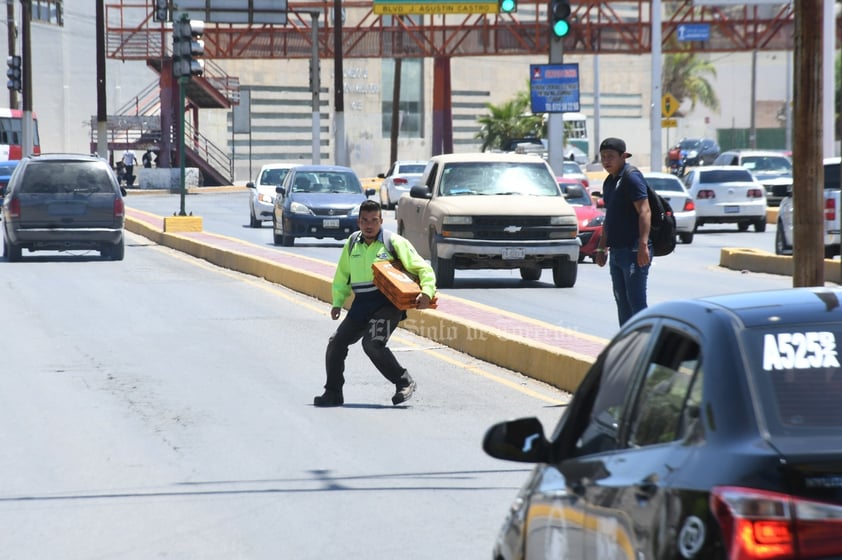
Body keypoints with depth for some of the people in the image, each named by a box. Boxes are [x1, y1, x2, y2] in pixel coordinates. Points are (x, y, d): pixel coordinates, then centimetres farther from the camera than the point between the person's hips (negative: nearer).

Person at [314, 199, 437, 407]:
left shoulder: (393, 242, -3)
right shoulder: (352, 244, 13)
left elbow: (422, 267, -3)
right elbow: (342, 276, 25)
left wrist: (427, 291, -19)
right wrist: (337, 302, 13)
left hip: (387, 304, -6)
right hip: (361, 305, 6)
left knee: (372, 344, -24)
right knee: (336, 342, 1)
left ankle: (405, 382, -8)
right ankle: (333, 393, 15)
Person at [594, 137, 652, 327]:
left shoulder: (631, 177, -11)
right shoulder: (609, 182, 18)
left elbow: (644, 211, -20)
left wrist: (643, 244, -28)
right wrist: (602, 248, 23)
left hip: (633, 251, -10)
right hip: (617, 251, 10)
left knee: (636, 302, -11)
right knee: (622, 303, 12)